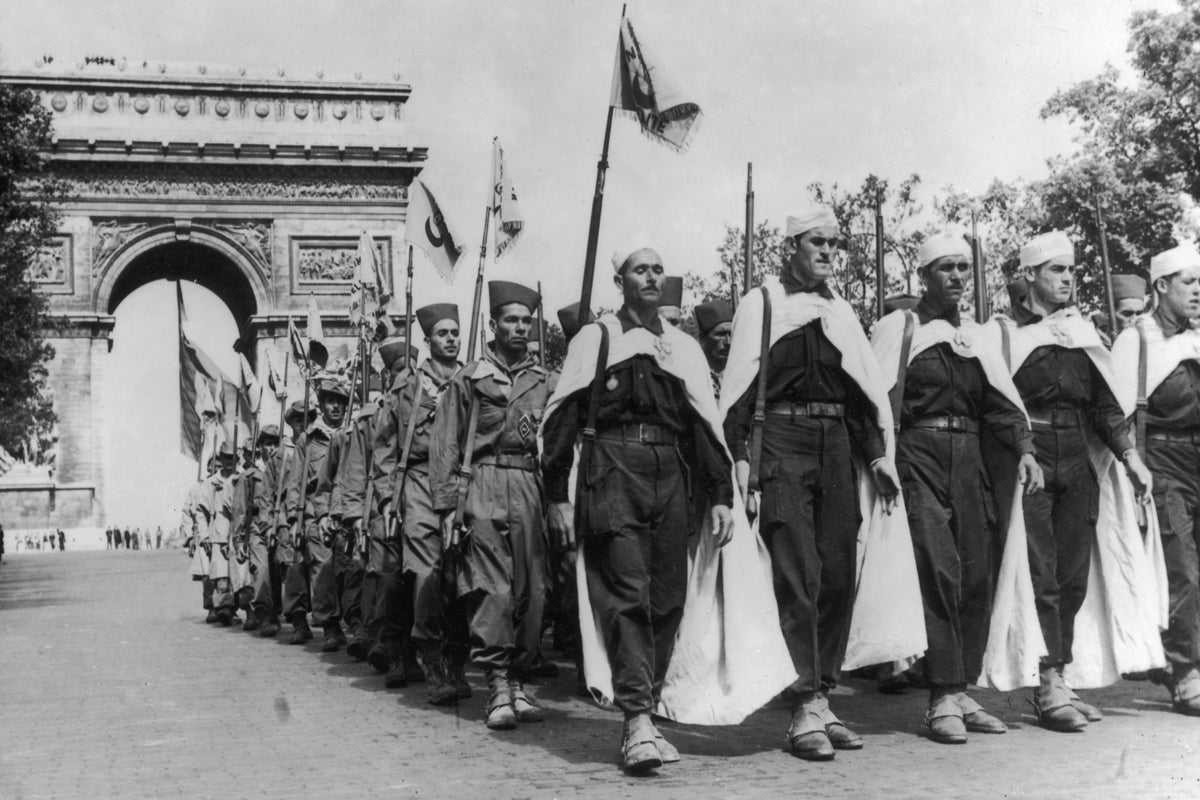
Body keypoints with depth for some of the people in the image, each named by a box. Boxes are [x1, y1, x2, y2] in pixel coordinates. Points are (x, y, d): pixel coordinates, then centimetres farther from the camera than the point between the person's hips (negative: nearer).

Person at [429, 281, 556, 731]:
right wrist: (447, 505, -3)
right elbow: (445, 445, 4)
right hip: (483, 487, -3)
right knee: (492, 589, -9)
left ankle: (517, 681, 12)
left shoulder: (544, 382, 15)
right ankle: (498, 687, -5)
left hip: (530, 488, 3)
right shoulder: (470, 379, 7)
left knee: (532, 591, 1)